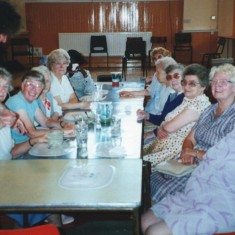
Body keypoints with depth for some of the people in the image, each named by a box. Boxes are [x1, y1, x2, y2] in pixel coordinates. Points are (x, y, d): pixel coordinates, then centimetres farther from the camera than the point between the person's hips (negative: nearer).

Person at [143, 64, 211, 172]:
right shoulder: (188, 100, 12)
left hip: (177, 150, -9)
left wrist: (162, 126, -1)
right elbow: (167, 125, 12)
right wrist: (160, 129, -10)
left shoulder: (200, 103, -19)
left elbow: (170, 127, -22)